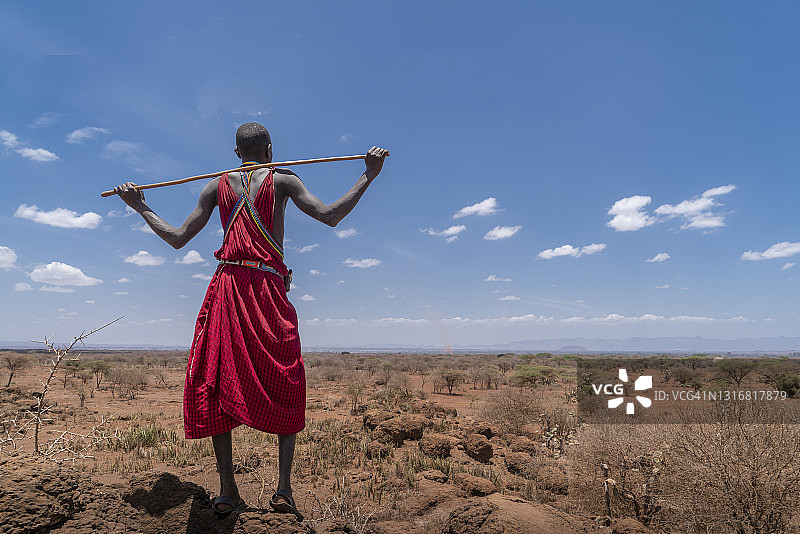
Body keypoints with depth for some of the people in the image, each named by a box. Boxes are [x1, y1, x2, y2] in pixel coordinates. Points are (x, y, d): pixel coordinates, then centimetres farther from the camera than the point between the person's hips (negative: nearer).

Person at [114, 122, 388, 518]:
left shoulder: (217, 186, 14)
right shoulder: (282, 180, 6)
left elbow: (177, 238, 13)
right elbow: (330, 216, -6)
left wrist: (141, 208, 29)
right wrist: (369, 175, 0)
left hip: (227, 287, 2)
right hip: (270, 290, -2)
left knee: (218, 385, 9)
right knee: (286, 389, 7)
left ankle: (227, 488, 9)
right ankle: (283, 486, 0)